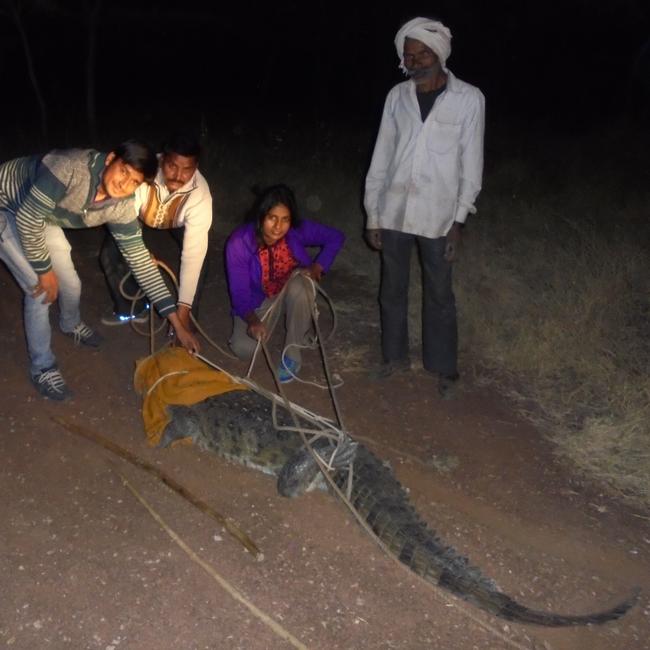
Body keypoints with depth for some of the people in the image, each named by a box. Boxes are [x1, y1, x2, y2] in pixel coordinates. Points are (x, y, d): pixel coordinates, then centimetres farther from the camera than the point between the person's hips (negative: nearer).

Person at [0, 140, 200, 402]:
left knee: (70, 284, 11)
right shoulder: (71, 167, -41)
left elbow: (138, 257, -16)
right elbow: (27, 219, -34)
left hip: (39, 213, 6)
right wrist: (44, 270, -22)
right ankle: (42, 368, 10)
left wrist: (177, 323, -18)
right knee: (41, 289, -13)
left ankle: (71, 325, 49)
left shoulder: (121, 206, -20)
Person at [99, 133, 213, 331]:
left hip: (179, 222, -1)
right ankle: (132, 308, 15)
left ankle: (187, 322, 0)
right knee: (110, 254, -11)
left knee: (200, 262, -22)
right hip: (144, 216, 2)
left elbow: (193, 255, -42)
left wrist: (183, 308, -43)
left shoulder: (200, 196, -41)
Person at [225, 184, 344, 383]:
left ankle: (293, 353, -18)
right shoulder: (239, 243, -26)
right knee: (243, 348, -23)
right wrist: (252, 320, -44)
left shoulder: (298, 231, -23)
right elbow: (239, 292, -25)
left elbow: (336, 237, -7)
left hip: (294, 292, 0)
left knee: (299, 285, -37)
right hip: (258, 301, 0)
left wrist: (318, 267, -21)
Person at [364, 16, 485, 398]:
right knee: (392, 290, 13)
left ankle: (444, 368, 24)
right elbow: (381, 159, 5)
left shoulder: (469, 99, -6)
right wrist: (372, 215, 4)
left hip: (437, 216, -3)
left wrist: (459, 221, -8)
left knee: (439, 295, 8)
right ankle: (396, 356, 32)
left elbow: (472, 165, -5)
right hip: (394, 212, 3)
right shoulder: (397, 96, 2)